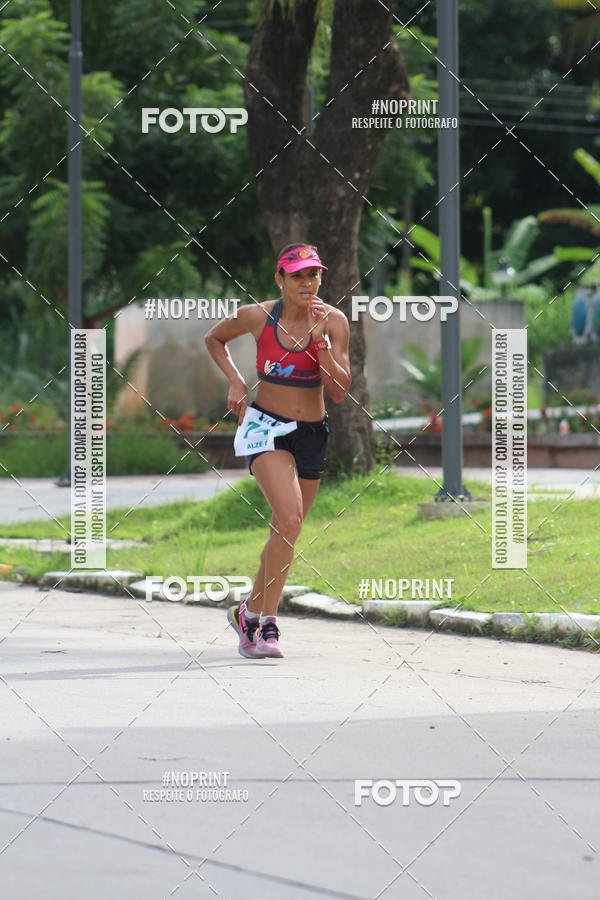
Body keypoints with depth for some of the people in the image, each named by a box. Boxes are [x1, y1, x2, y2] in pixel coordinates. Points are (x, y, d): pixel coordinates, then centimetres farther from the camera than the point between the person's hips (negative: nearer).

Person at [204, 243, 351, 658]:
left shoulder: (334, 321, -7)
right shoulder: (258, 316, -9)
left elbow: (339, 391, -12)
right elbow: (215, 339, 12)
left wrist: (320, 339, -22)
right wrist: (235, 381, -2)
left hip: (312, 434, 4)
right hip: (267, 428, -4)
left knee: (285, 530, 12)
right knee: (289, 519, -24)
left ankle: (250, 611, 35)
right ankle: (268, 624, -19)